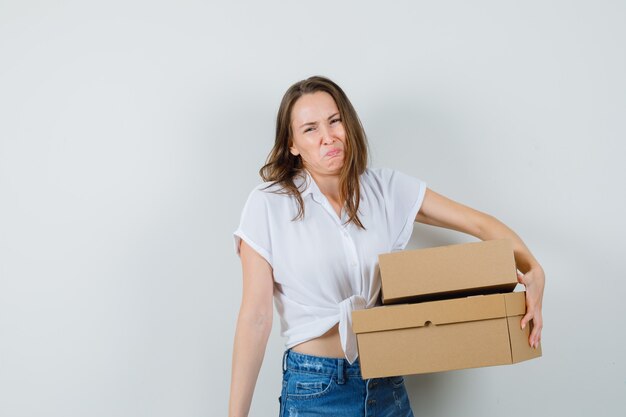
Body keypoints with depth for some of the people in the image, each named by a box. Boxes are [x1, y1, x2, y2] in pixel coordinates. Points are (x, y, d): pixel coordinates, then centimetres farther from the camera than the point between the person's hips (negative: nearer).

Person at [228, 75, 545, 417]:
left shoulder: (386, 188, 0)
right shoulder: (267, 205, -10)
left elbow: (481, 223, 0)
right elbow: (256, 316, -11)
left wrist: (533, 270, -18)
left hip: (386, 385, 4)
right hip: (314, 389, -4)